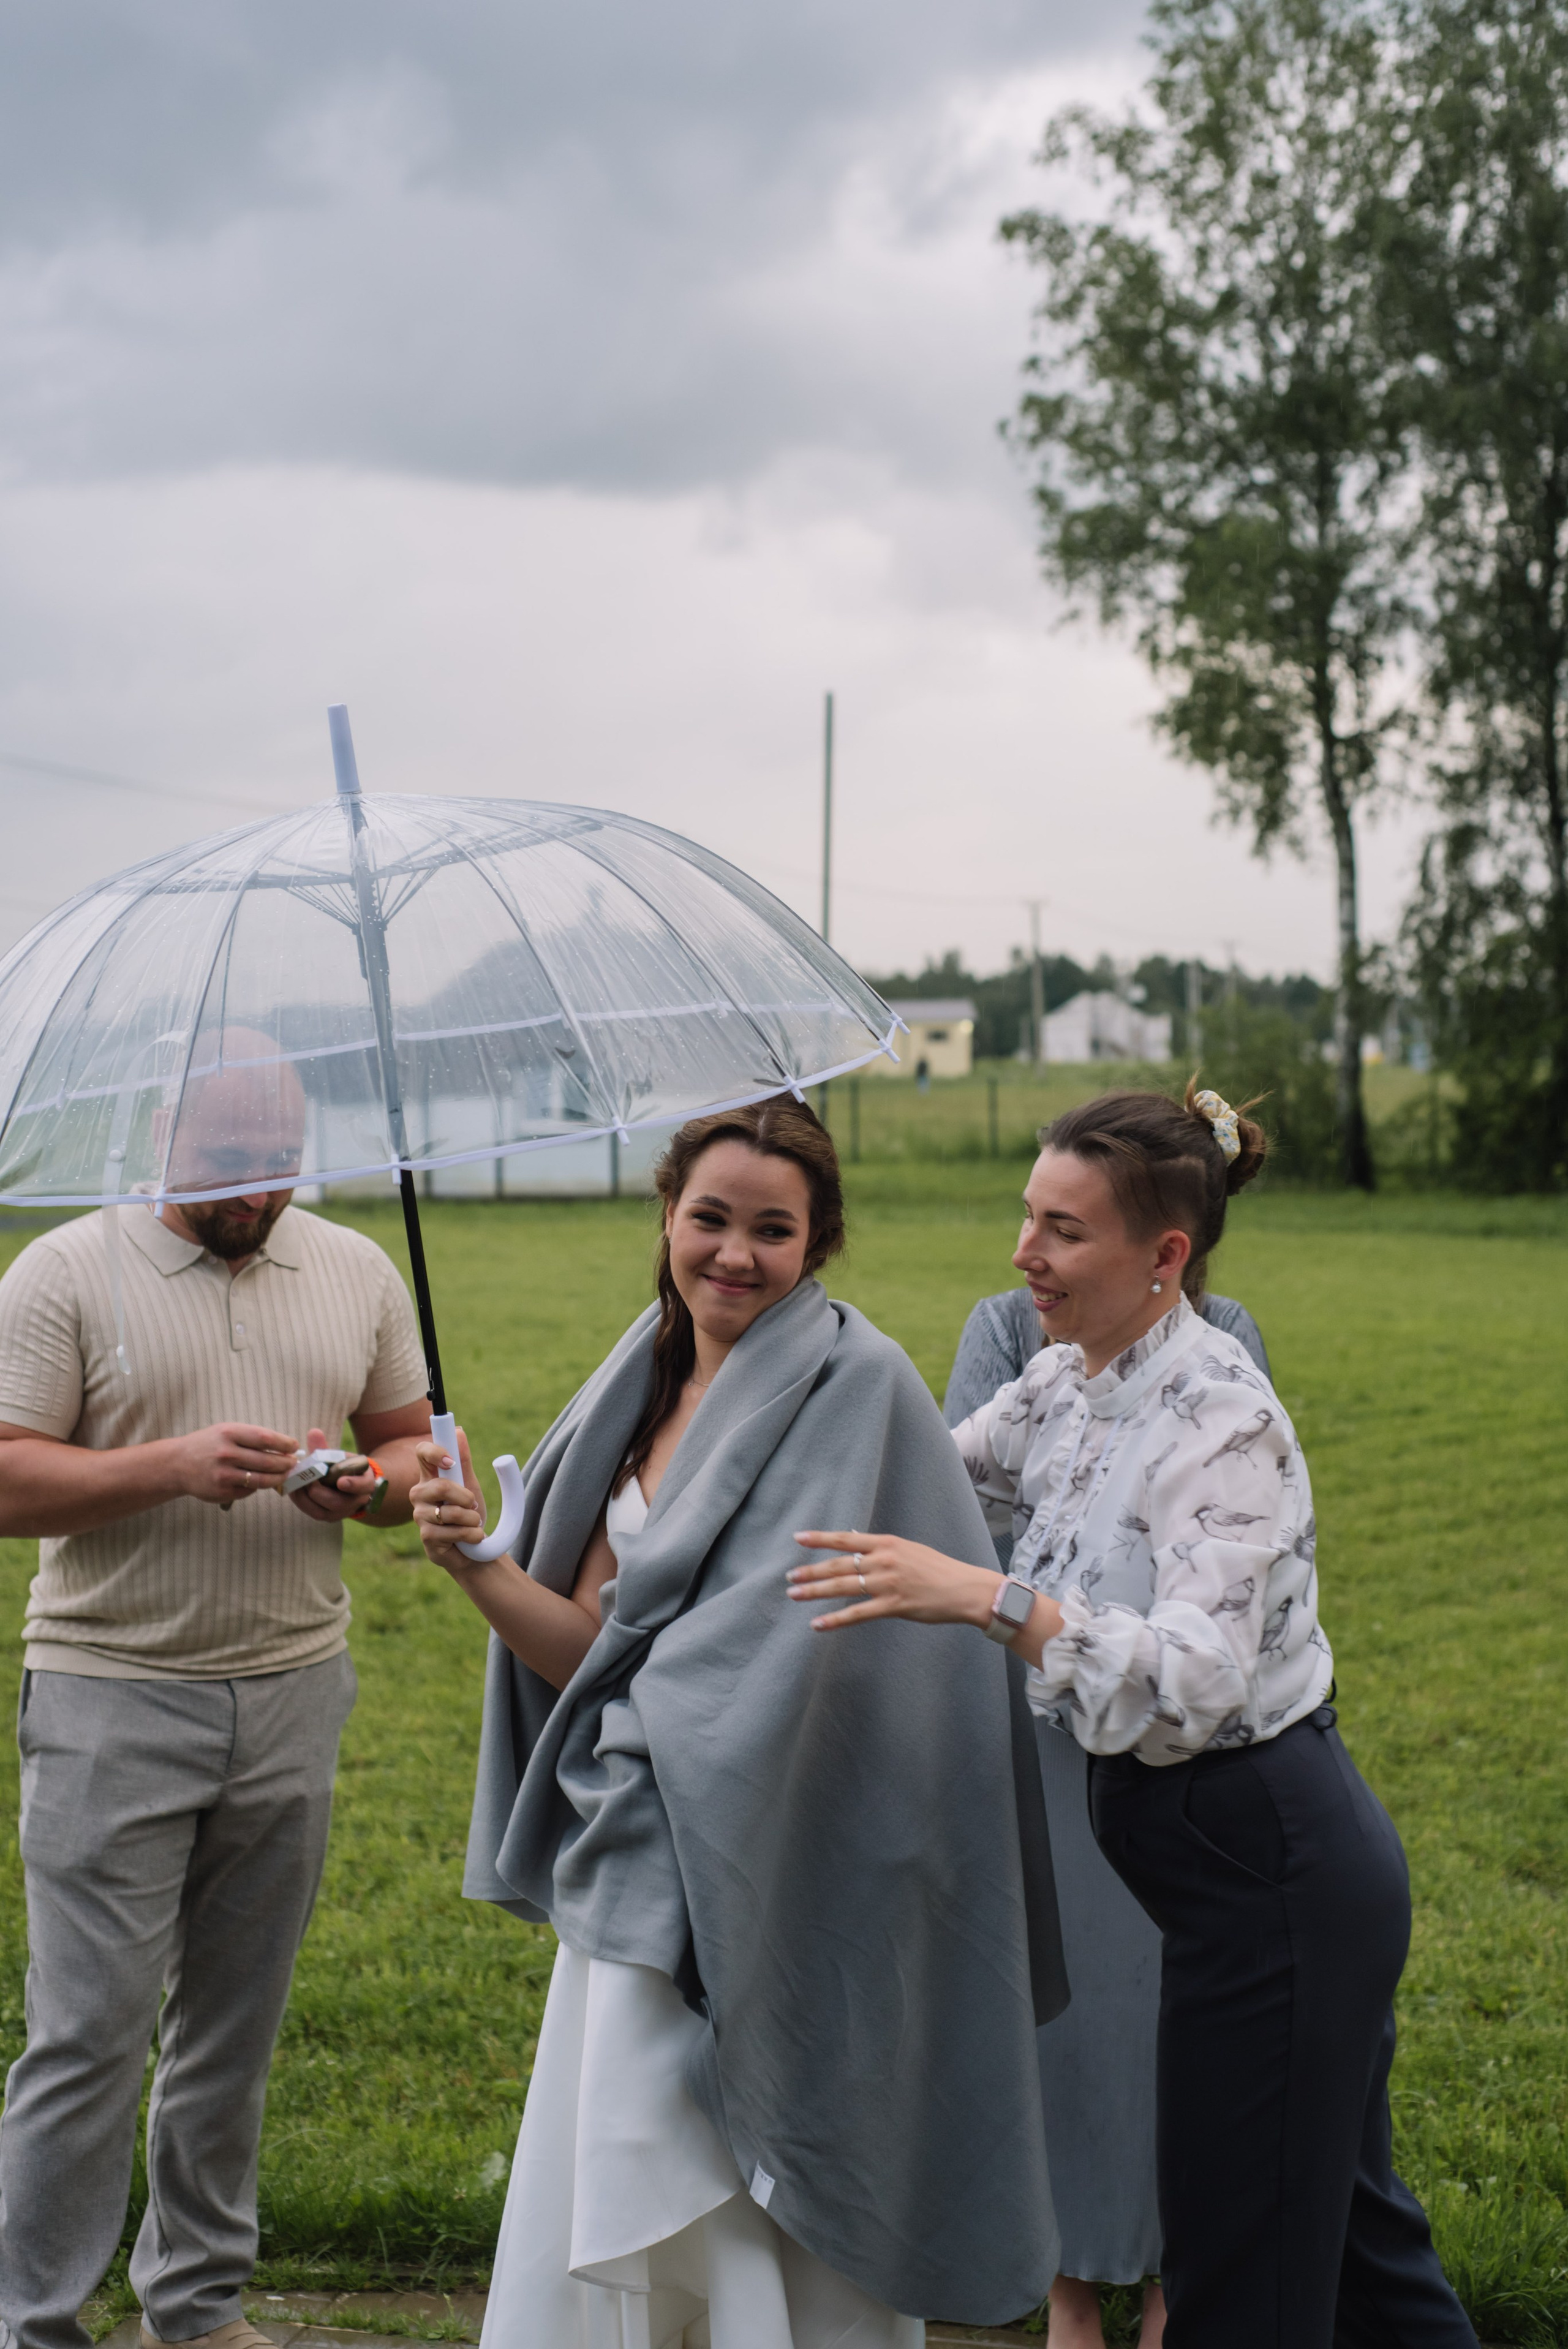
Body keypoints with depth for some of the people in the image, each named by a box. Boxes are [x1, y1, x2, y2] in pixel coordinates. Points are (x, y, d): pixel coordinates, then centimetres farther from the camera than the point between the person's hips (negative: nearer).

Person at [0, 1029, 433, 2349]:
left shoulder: (357, 1272, 10)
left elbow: (415, 1444, 15)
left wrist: (368, 1485, -8)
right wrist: (174, 1468, -21)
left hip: (293, 1696, 4)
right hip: (112, 1702, -4)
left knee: (235, 2031, 11)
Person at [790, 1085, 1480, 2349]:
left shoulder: (1222, 1420, -22)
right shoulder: (1068, 1384, 5)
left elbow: (1197, 1682, -32)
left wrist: (986, 1596, -38)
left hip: (1269, 1866, -9)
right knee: (1345, 2214, 21)